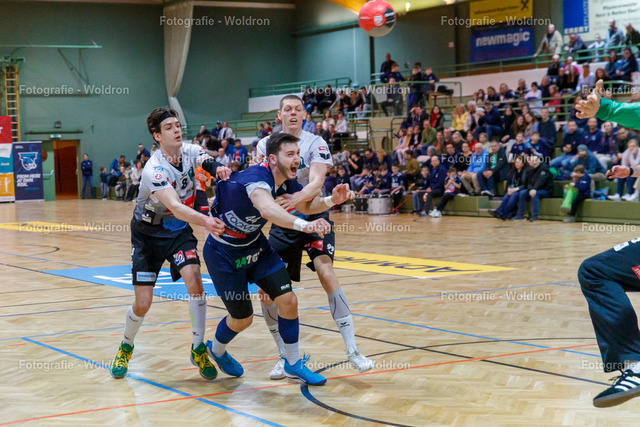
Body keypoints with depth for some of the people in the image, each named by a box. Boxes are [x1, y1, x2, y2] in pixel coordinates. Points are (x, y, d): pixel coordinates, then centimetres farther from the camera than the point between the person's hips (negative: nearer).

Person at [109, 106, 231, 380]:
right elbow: (176, 207, -42)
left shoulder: (191, 152, -12)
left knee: (194, 280, -20)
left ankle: (199, 349, -4)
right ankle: (126, 347, 28)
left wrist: (219, 168, -32)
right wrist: (205, 221, -60)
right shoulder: (155, 170, -30)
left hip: (179, 230, 4)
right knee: (143, 305, -3)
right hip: (148, 234, -4)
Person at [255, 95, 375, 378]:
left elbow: (316, 183, -22)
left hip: (313, 215, -3)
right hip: (282, 222, 3)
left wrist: (296, 199, -42)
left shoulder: (315, 144, -7)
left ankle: (352, 350, -21)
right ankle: (285, 356, 15)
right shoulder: (266, 145, 4)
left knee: (325, 271, -26)